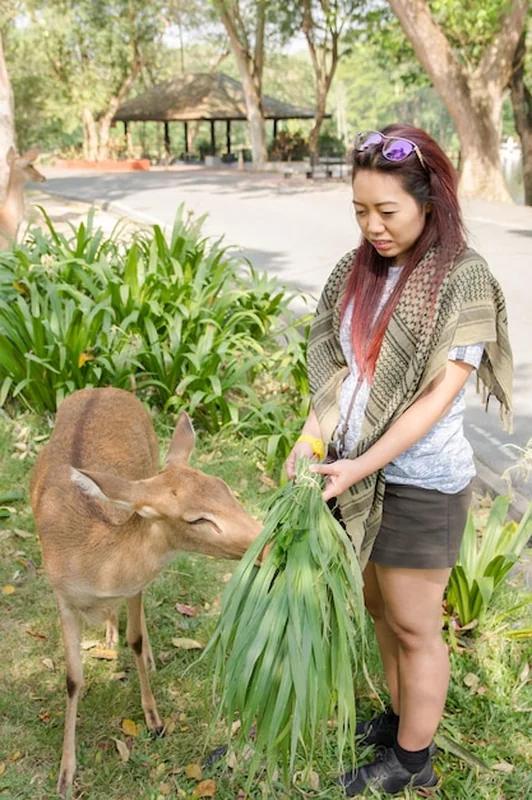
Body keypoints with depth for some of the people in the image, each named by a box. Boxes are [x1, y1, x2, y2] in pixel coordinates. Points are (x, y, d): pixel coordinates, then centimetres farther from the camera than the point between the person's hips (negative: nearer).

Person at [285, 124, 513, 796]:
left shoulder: (463, 281, -16)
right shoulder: (358, 268, 3)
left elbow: (438, 397, -19)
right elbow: (335, 361, 5)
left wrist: (360, 466, -22)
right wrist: (314, 431, -10)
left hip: (419, 483, -6)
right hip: (358, 472, 6)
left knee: (413, 627, 10)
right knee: (378, 609, 21)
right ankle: (399, 718, 44)